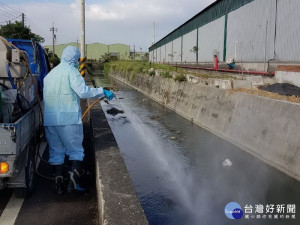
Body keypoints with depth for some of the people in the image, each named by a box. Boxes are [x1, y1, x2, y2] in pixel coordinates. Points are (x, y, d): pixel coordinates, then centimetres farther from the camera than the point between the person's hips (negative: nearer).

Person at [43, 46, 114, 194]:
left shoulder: (49, 74, 18)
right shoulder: (71, 71, -5)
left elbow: (46, 95, 16)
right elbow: (83, 91, -18)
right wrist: (103, 92, -11)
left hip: (49, 119, 6)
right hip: (69, 118, -6)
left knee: (56, 152, 13)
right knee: (75, 151, 6)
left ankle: (59, 185, 15)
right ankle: (72, 182, -1)